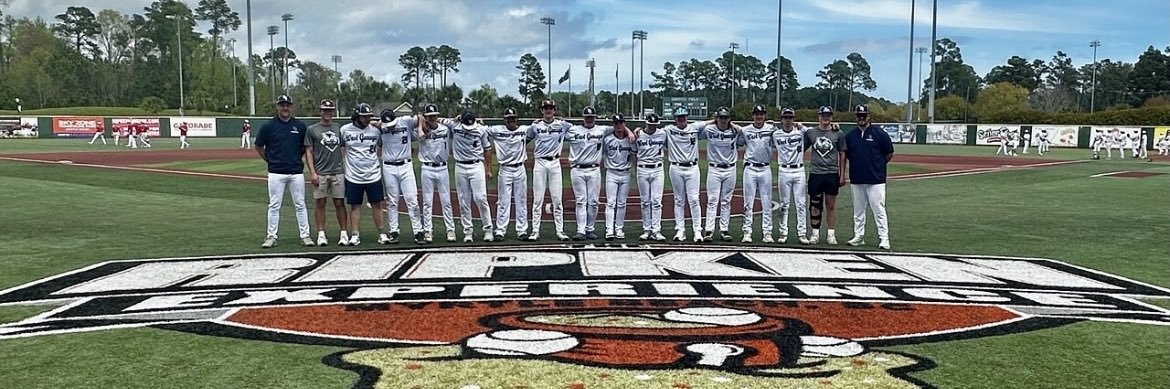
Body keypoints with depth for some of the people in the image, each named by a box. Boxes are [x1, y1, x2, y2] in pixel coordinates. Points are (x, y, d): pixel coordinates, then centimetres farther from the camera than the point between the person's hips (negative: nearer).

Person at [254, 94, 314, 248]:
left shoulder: (300, 126, 4)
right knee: (274, 206, 3)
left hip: (296, 172, 1)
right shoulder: (268, 126, 0)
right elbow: (259, 146, 9)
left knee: (300, 205, 5)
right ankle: (271, 237, 9)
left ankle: (305, 235, 10)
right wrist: (270, 160, 5)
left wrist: (297, 159, 10)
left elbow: (305, 147, 17)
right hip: (276, 173, -1)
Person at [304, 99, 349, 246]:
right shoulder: (312, 130, 4)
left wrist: (346, 168, 9)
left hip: (338, 172, 2)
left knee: (340, 203, 2)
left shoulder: (340, 128, 12)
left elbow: (345, 148, 16)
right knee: (319, 203, 2)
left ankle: (344, 233, 7)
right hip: (320, 173, -2)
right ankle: (321, 234, 7)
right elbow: (308, 152, 1)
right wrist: (312, 172, -7)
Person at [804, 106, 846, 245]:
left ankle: (831, 234, 11)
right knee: (814, 205, 4)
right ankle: (815, 233, 12)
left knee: (831, 205, 4)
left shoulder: (838, 134, 2)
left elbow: (842, 155, 5)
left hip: (832, 173, -1)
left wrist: (842, 174, 2)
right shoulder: (810, 132, 4)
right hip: (815, 173, 1)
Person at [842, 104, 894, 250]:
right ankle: (858, 236, 20)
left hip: (875, 180, -4)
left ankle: (884, 238, -2)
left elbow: (889, 154, 4)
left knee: (879, 210, -5)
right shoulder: (849, 136, 9)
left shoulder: (879, 134, -2)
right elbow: (846, 156, 18)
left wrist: (877, 166, 8)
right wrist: (858, 165, 9)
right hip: (856, 180, 4)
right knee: (858, 211, 11)